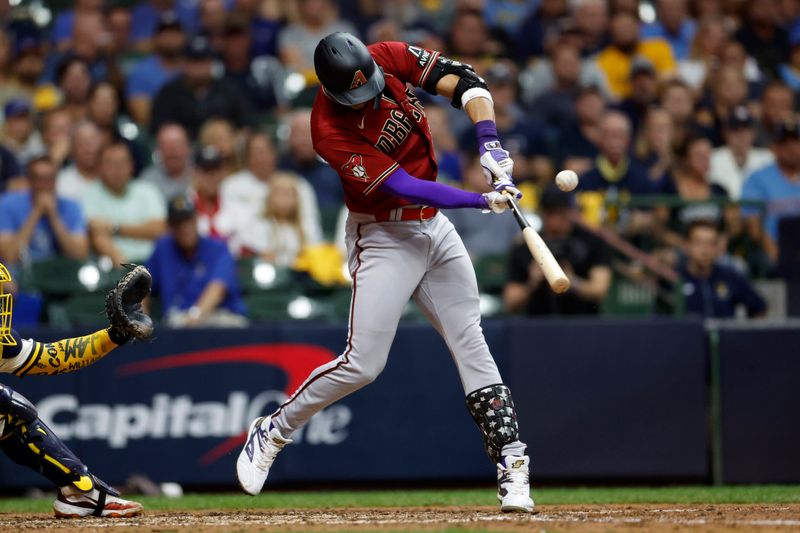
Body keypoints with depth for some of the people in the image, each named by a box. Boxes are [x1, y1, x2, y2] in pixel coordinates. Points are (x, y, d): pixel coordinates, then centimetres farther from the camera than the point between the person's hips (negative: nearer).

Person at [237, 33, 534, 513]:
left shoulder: (390, 58, -11)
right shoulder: (331, 131, -25)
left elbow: (465, 83, -10)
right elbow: (403, 186, -27)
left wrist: (490, 145, -25)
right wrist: (482, 201, -31)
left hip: (434, 226, 6)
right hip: (383, 236, -6)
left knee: (472, 344, 1)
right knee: (362, 364, -10)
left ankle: (512, 467, 1)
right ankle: (273, 432, 10)